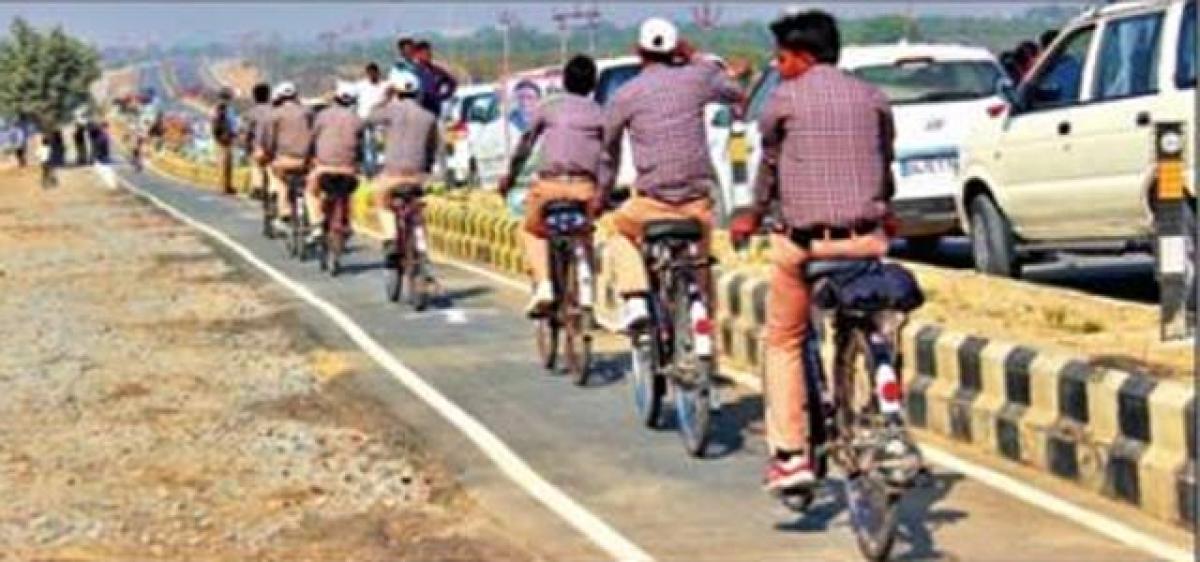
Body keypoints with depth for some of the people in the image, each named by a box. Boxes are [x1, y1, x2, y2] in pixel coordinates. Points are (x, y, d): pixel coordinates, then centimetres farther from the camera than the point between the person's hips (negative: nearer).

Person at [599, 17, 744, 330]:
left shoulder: (626, 95, 1)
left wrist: (600, 198, 26)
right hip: (698, 202, 2)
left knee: (622, 229, 28)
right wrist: (697, 58, 29)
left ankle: (635, 299, 8)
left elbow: (609, 152, 12)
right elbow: (735, 93, 25)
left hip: (652, 202, -2)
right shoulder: (696, 79, 4)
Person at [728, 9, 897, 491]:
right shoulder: (873, 98, 9)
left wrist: (753, 216, 31)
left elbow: (769, 165, 13)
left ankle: (789, 454, 4)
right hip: (866, 238, 3)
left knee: (784, 343, 11)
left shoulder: (784, 100, 0)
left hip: (803, 242, -2)